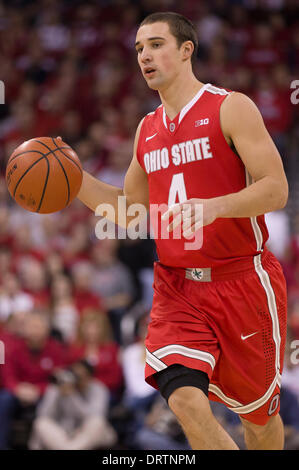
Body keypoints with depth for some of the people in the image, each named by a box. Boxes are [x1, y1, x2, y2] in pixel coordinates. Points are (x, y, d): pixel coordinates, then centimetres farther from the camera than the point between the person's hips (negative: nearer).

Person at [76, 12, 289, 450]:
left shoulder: (230, 108, -6)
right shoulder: (147, 129, 13)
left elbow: (276, 190, -14)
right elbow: (129, 212, 20)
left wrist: (213, 207, -30)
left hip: (242, 281, -4)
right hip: (177, 287, 4)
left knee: (258, 413, 9)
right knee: (185, 400, -20)